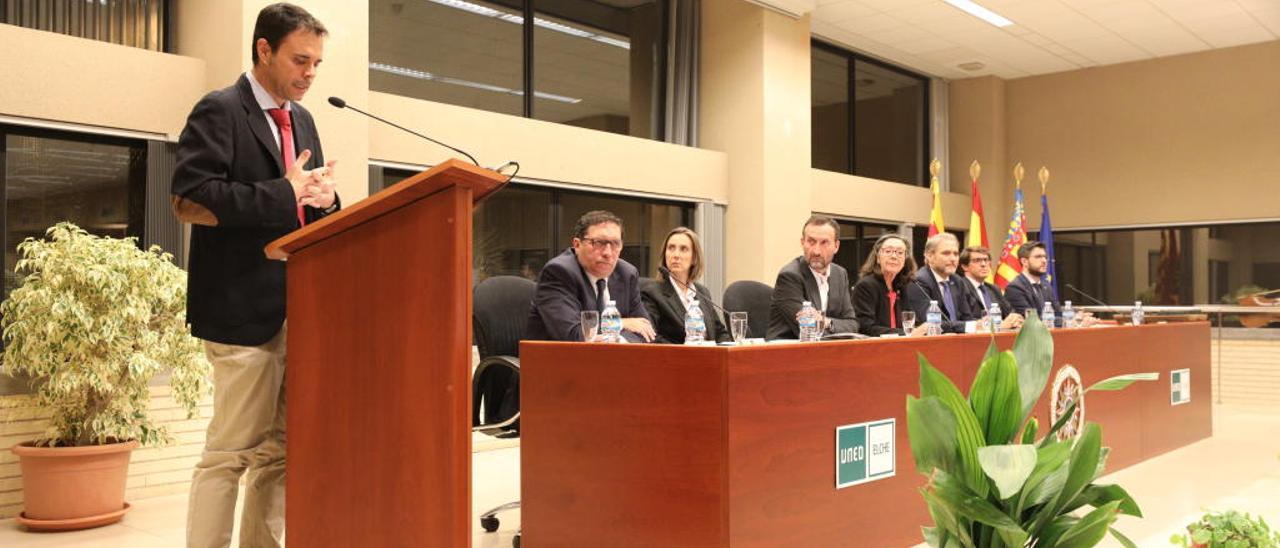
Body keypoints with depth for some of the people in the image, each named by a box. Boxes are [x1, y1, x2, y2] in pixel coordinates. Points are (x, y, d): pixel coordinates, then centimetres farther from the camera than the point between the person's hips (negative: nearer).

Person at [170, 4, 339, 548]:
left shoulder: (302, 120, 17)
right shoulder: (218, 111, -5)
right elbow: (190, 199, -17)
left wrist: (323, 197, -2)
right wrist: (284, 194, -19)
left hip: (298, 309, 8)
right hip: (244, 309, -7)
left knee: (281, 451, 11)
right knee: (230, 451, -4)